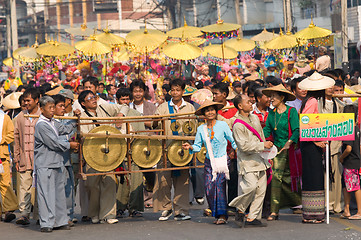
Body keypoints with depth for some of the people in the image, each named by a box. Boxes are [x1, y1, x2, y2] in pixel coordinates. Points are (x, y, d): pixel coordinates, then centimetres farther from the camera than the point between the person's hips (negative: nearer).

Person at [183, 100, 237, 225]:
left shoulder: (223, 125, -2)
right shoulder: (201, 129, 7)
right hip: (209, 162, 4)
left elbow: (233, 141, 3)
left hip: (222, 161, -4)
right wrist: (190, 147, -11)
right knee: (209, 188, -3)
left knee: (219, 185, -14)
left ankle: (222, 215, -7)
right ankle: (216, 214, 11)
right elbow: (198, 146, 9)